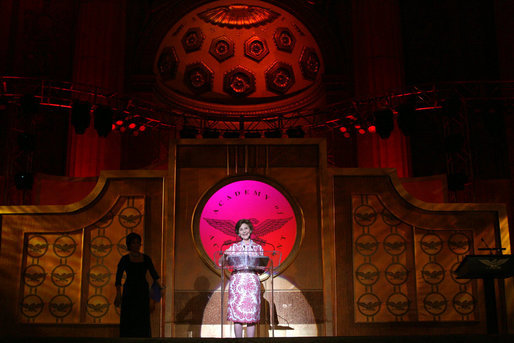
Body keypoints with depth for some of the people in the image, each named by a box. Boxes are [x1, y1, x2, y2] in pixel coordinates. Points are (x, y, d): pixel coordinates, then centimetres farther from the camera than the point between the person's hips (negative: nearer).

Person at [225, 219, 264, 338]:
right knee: (237, 313, -4)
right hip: (237, 281, -1)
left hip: (252, 281, 1)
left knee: (252, 313, -2)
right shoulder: (234, 247, 10)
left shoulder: (258, 248, 12)